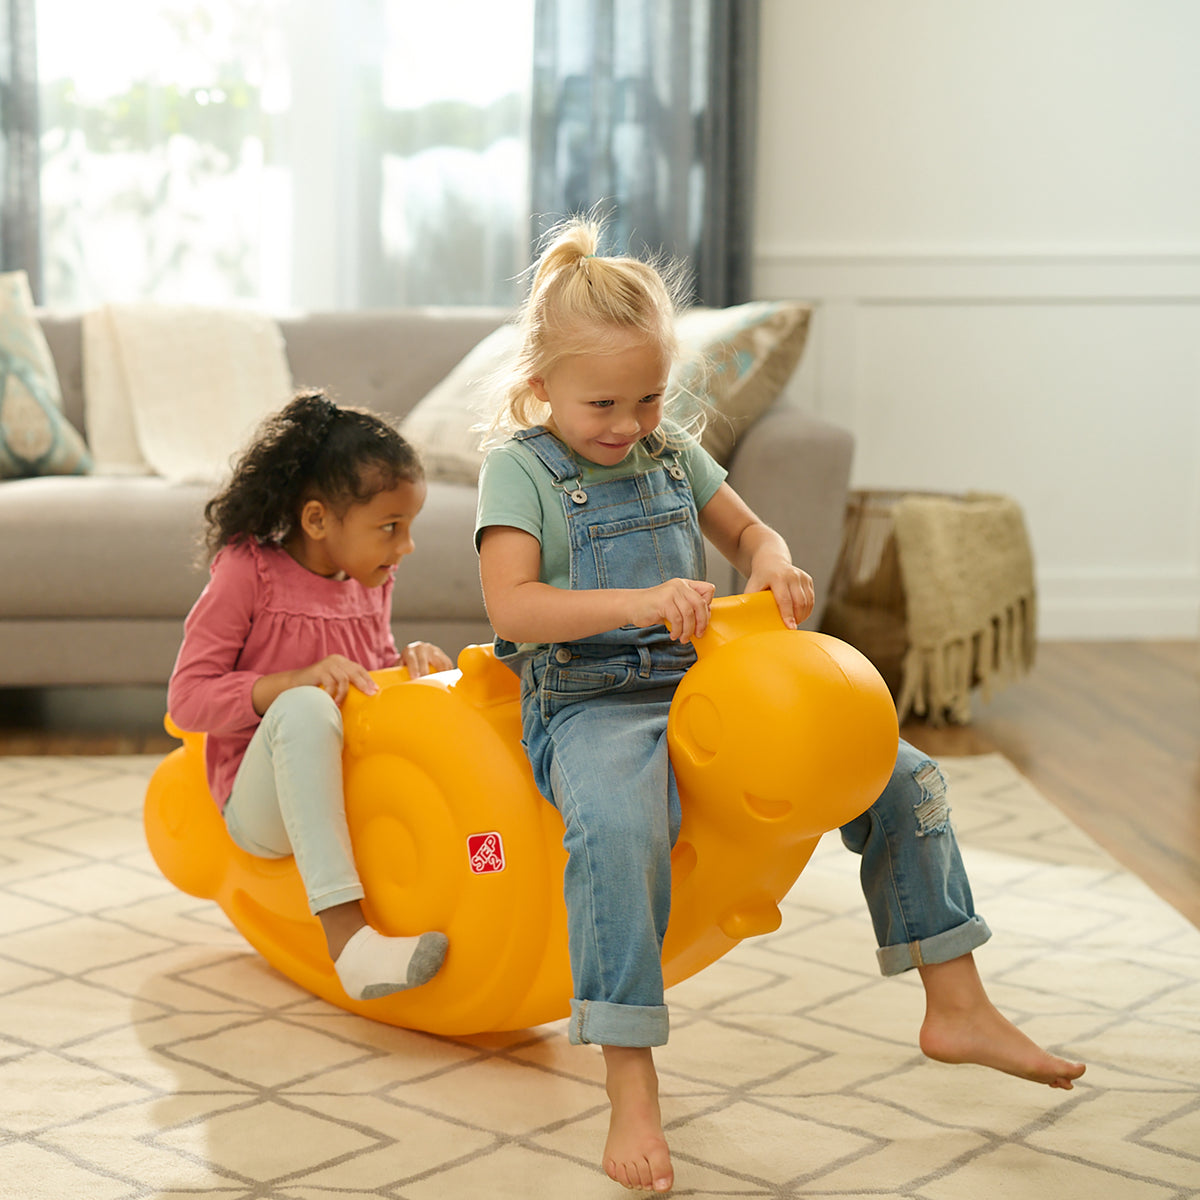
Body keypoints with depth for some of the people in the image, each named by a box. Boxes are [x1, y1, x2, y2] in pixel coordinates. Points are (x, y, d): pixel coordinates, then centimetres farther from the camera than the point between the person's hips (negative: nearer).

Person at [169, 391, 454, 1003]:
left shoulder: (372, 582, 7)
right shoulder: (247, 573, -11)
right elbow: (186, 698, -14)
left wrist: (407, 662, -2)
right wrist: (292, 682, -27)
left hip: (353, 791, 6)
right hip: (259, 806, -6)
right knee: (305, 708, -38)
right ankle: (345, 932, -46)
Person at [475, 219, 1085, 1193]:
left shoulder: (671, 450, 13)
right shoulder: (520, 467, -6)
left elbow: (746, 530, 23)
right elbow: (511, 606, -19)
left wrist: (774, 563, -3)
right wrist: (642, 603, -33)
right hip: (592, 705, -6)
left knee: (901, 778, -1)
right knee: (618, 832, -41)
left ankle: (956, 1007, 11)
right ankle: (632, 1094, -35)